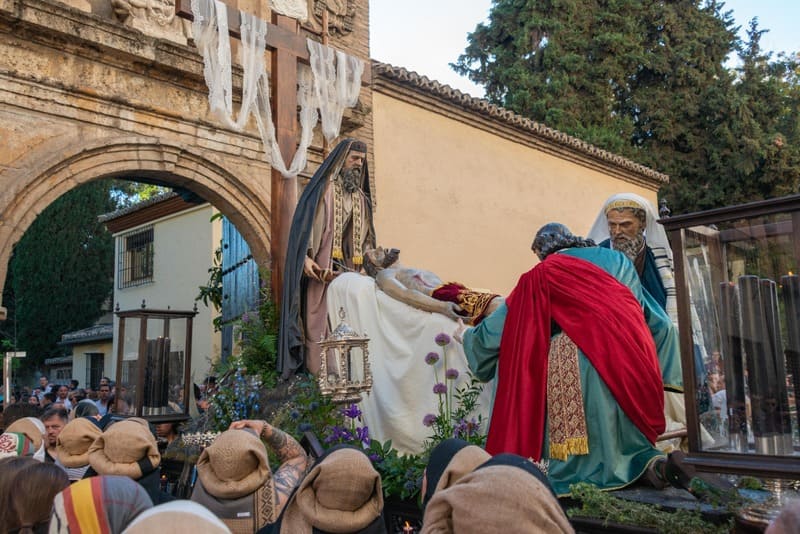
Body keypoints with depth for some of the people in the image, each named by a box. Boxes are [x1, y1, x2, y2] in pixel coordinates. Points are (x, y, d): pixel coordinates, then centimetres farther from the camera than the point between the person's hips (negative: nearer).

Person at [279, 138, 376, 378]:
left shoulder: (361, 197, 18)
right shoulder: (323, 188, 1)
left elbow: (365, 235, 19)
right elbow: (305, 221, -6)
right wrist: (305, 257, -18)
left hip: (350, 267, 5)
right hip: (322, 265, -5)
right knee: (320, 316, -6)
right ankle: (318, 370, -3)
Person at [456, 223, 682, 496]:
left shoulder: (540, 276, 10)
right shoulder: (616, 261, 20)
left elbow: (501, 325, 17)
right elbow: (657, 321, 23)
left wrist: (467, 335, 35)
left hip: (569, 364, -4)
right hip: (624, 359, 4)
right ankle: (651, 461, -6)